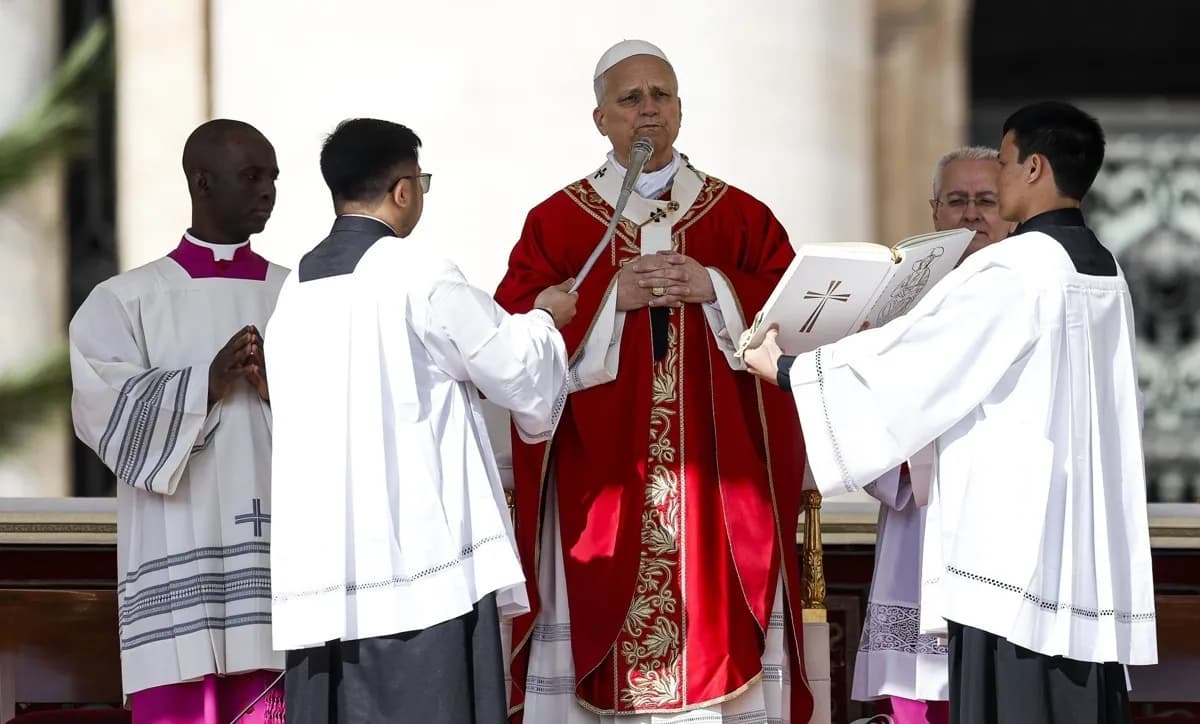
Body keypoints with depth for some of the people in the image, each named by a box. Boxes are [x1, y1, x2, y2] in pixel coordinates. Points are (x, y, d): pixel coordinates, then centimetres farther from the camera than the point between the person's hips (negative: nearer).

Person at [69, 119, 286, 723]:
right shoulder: (124, 302, 8)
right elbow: (108, 414, -5)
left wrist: (283, 390, -13)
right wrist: (207, 385, -17)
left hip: (278, 560, 2)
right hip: (178, 564, -2)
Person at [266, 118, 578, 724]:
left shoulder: (295, 290, 12)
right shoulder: (416, 272, -7)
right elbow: (520, 373, 1)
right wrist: (544, 319, 22)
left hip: (317, 558, 7)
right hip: (418, 554, -6)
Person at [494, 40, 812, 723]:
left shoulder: (743, 218, 11)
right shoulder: (555, 222, 8)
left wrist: (713, 290, -11)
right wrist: (611, 298, -13)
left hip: (721, 483, 1)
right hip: (598, 486, -1)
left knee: (724, 639, -3)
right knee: (597, 651, -4)